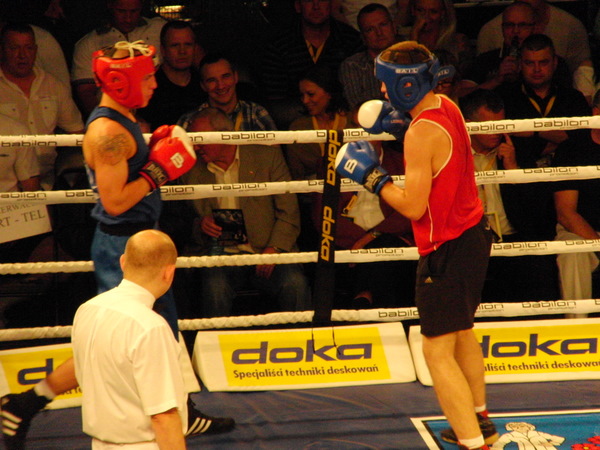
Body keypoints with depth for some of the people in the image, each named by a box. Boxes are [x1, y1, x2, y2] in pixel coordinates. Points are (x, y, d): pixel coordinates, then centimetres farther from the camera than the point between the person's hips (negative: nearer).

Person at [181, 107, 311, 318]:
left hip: (266, 253, -1)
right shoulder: (193, 170, 11)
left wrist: (274, 249, -12)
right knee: (215, 286, -33)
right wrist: (200, 225, -5)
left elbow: (288, 212, 3)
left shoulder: (267, 156, 6)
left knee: (295, 284, -30)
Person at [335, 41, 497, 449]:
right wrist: (402, 126, 12)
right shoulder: (446, 107, 3)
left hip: (447, 248, -10)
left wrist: (373, 177, -12)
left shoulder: (422, 133, -24)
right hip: (473, 233, 10)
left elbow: (412, 205, -23)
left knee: (438, 352, -8)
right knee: (461, 332, 27)